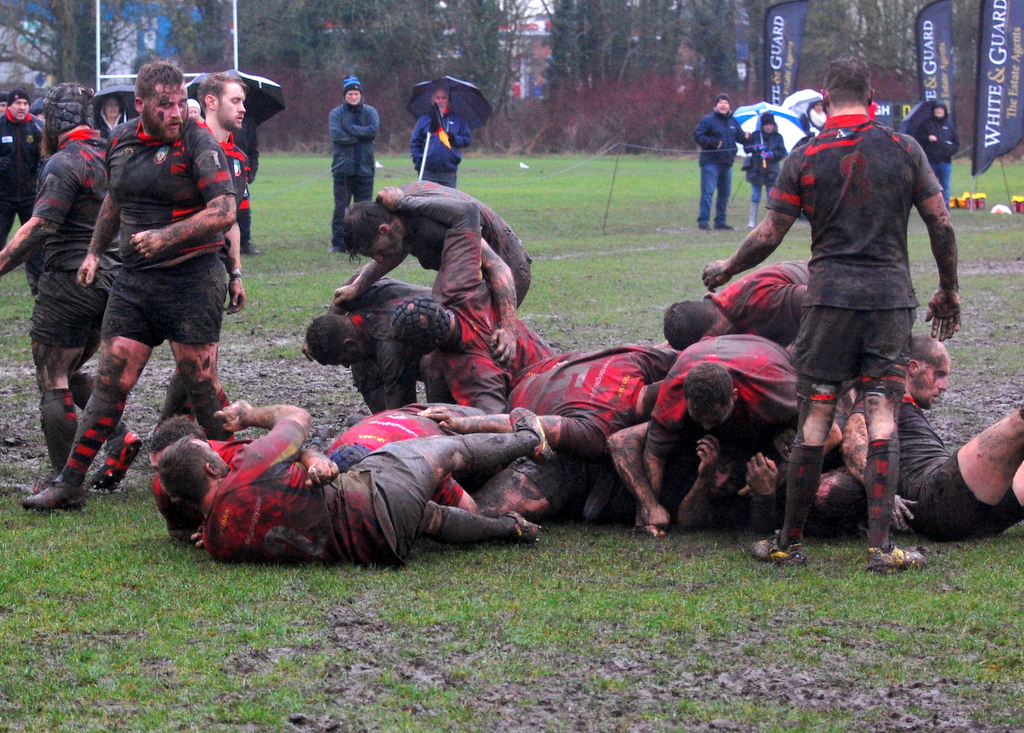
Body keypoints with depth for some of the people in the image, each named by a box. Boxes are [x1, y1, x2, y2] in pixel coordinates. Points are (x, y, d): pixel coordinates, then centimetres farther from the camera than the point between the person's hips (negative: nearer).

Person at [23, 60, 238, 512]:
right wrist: (95, 250, 28)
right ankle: (69, 484, 7)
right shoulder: (121, 140, 9)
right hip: (133, 279, 5)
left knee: (200, 382, -1)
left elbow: (224, 211, -17)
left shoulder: (198, 144, -10)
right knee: (111, 381, 5)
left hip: (191, 277, -5)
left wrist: (166, 236, -25)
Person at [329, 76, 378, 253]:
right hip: (343, 168, -1)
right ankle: (338, 243, 1)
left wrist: (351, 129, -11)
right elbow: (335, 135, -11)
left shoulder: (370, 112, 8)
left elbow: (374, 130, -11)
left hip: (365, 167, 1)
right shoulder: (336, 113, 4)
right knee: (341, 207, -2)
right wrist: (361, 136, -9)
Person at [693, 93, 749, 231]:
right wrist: (713, 142, -20)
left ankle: (720, 221, 17)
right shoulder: (708, 120, -5)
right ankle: (703, 220, -10)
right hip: (711, 161, -7)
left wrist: (746, 136, -3)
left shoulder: (733, 121, 15)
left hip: (727, 163, 7)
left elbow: (739, 136, 21)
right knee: (708, 191, -11)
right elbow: (697, 136, -8)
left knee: (725, 193, 10)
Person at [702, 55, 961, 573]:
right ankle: (880, 546, -4)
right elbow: (941, 225, 4)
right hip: (891, 293, 1)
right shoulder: (904, 149, 4)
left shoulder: (805, 158, 0)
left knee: (815, 415, 4)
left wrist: (726, 270, 20)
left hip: (831, 293, -1)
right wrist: (948, 291, 16)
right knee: (882, 415, 1)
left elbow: (767, 237, 2)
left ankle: (790, 543, 10)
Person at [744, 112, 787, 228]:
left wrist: (772, 154, -20)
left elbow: (782, 152, -3)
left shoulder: (778, 137, 2)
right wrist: (755, 148, -16)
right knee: (755, 197, 6)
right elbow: (746, 147, 3)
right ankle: (752, 220, 14)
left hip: (771, 172, -1)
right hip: (756, 170, 1)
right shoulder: (755, 136, 4)